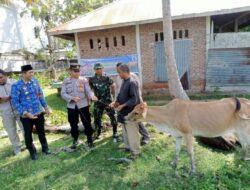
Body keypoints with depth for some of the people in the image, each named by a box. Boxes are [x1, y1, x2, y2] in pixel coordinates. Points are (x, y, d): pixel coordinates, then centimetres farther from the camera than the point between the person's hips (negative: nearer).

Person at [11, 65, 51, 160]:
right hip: (26, 115, -3)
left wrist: (46, 107, 9)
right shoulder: (16, 86, -15)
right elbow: (15, 102, -13)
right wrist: (26, 113, -19)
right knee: (28, 134, 13)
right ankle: (32, 152, 36)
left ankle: (45, 148, 40)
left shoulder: (35, 81, -2)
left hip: (39, 112, 3)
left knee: (41, 132, 18)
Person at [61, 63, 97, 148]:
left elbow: (88, 91, -8)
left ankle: (89, 139, 24)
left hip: (83, 105, -1)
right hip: (71, 106, 2)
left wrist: (92, 96, -30)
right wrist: (72, 98, -19)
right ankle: (75, 140, 32)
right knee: (73, 124, 13)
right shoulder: (66, 81, 2)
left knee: (87, 123, 6)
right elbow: (63, 93, -2)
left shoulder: (84, 80, -1)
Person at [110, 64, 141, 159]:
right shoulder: (124, 82, 8)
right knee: (125, 132, 21)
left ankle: (135, 151, 18)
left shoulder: (132, 83, -20)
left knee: (132, 133, 3)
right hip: (123, 112, 9)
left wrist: (122, 106, -21)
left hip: (130, 113, -9)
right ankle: (128, 147, 39)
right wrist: (115, 102, 2)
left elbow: (134, 99, -22)